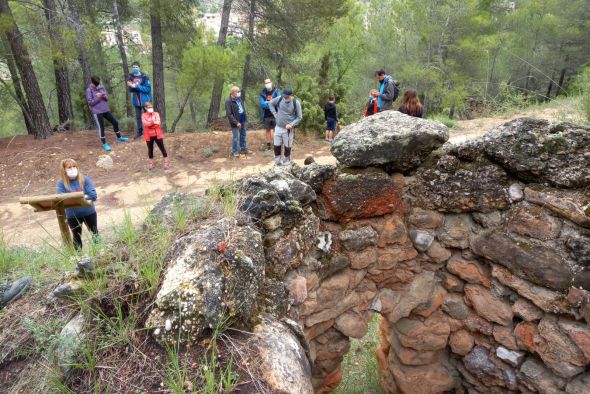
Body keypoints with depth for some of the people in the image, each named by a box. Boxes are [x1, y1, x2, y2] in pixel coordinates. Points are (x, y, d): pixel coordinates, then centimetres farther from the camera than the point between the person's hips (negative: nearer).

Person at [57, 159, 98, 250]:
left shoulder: (84, 179, -8)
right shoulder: (61, 183, -6)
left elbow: (93, 195, -14)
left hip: (89, 212, 0)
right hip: (72, 215, 0)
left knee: (94, 233, 17)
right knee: (76, 237, 16)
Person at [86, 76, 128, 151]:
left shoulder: (101, 87, 4)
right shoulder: (89, 90, -10)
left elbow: (107, 97, 8)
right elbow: (90, 102, -12)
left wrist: (105, 96, -15)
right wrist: (98, 97, -23)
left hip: (106, 110, 5)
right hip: (97, 112, -5)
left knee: (115, 122, 11)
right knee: (101, 127, -3)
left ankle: (119, 137, 30)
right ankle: (104, 144, 8)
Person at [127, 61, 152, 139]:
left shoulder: (144, 77, -10)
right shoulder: (131, 77, 3)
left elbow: (147, 89, -16)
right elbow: (130, 90, 8)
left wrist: (136, 86, -21)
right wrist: (130, 86, -15)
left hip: (145, 100, -4)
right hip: (136, 101, 4)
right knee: (138, 116, 11)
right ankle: (139, 131, 22)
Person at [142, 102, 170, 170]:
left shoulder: (156, 114, 2)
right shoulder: (144, 115, 1)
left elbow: (158, 123, -13)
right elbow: (144, 123, -17)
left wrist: (149, 124, -20)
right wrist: (154, 123, -21)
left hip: (157, 134, 0)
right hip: (149, 135, 1)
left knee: (162, 148, 1)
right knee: (150, 149, 11)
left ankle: (166, 162, 11)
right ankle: (150, 163, 24)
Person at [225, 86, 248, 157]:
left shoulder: (239, 98, 4)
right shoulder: (228, 101, -19)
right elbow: (229, 114, -21)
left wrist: (245, 117, 11)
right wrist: (236, 122, -24)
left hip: (242, 120, 8)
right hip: (235, 122, -7)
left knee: (243, 135, 18)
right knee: (235, 137, 2)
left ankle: (243, 148, 33)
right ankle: (235, 151, 15)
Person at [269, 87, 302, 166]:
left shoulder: (296, 103, -12)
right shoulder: (279, 98, -5)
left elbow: (299, 117, -6)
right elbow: (271, 103, 13)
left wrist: (291, 124, -18)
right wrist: (274, 113, 3)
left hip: (288, 129, -3)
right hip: (278, 127, 3)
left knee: (287, 146, 6)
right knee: (277, 145, 9)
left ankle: (287, 162, 22)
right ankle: (277, 162, 23)